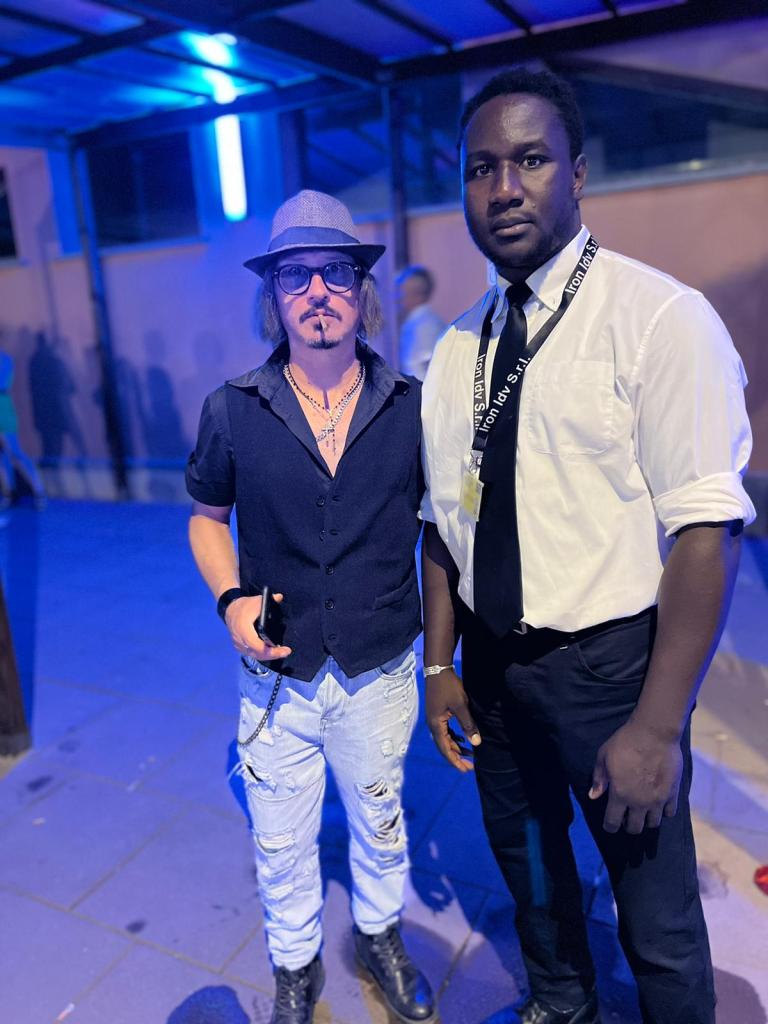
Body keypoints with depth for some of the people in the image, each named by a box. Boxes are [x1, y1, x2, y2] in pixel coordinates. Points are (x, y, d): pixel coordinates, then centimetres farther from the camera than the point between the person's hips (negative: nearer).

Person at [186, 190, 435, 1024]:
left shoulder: (412, 407, -10)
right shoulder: (231, 411, -10)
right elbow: (207, 517, 4)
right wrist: (231, 598, -13)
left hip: (381, 672, 1)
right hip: (277, 675, 0)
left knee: (380, 822, 25)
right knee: (282, 845, 20)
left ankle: (379, 934, 55)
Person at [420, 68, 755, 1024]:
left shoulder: (661, 318, -15)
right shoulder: (458, 347, 2)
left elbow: (706, 533, -19)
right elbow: (445, 517, 4)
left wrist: (657, 727, -21)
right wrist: (439, 666, 4)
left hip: (608, 662, -5)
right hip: (493, 662, 6)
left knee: (653, 902, 15)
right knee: (525, 856, 27)